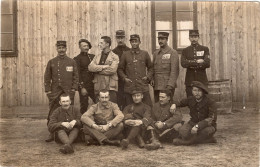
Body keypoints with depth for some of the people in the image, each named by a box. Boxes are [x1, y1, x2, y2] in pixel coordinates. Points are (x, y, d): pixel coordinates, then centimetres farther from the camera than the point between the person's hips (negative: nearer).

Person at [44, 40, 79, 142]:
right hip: (54, 93, 0)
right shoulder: (51, 62, 7)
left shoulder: (72, 62, 6)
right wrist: (48, 90, -1)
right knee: (53, 113, 0)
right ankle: (52, 134, 7)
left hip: (68, 92, 0)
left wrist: (73, 89, -3)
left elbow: (76, 77, 7)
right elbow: (47, 77, 7)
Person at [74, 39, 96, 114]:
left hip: (93, 85, 5)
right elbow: (77, 74, -6)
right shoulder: (77, 59, -2)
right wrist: (82, 87, -12)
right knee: (84, 105, 0)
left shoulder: (92, 56, 13)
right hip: (84, 86, -5)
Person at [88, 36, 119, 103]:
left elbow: (112, 70, -13)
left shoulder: (114, 57, 2)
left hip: (110, 87, -4)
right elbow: (90, 67, 0)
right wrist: (103, 66, -11)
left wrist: (98, 69, -5)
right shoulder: (97, 57, 16)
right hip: (98, 87, 4)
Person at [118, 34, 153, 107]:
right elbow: (120, 69, 14)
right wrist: (124, 78, 0)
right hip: (129, 88, 0)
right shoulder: (125, 54, 7)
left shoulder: (145, 54, 8)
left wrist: (148, 77, 3)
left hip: (143, 87, 0)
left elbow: (150, 67, 18)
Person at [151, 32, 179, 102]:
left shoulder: (173, 53, -3)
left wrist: (170, 85, -17)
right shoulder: (155, 53, 15)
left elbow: (174, 71, -9)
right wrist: (152, 80, 0)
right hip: (156, 86, 5)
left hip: (168, 86, -5)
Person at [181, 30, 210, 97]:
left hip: (202, 81, 0)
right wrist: (197, 62, -13)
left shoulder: (205, 49, 7)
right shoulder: (185, 51, 9)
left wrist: (191, 64, -10)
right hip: (190, 81, 1)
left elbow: (207, 64, -7)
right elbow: (183, 63, -8)